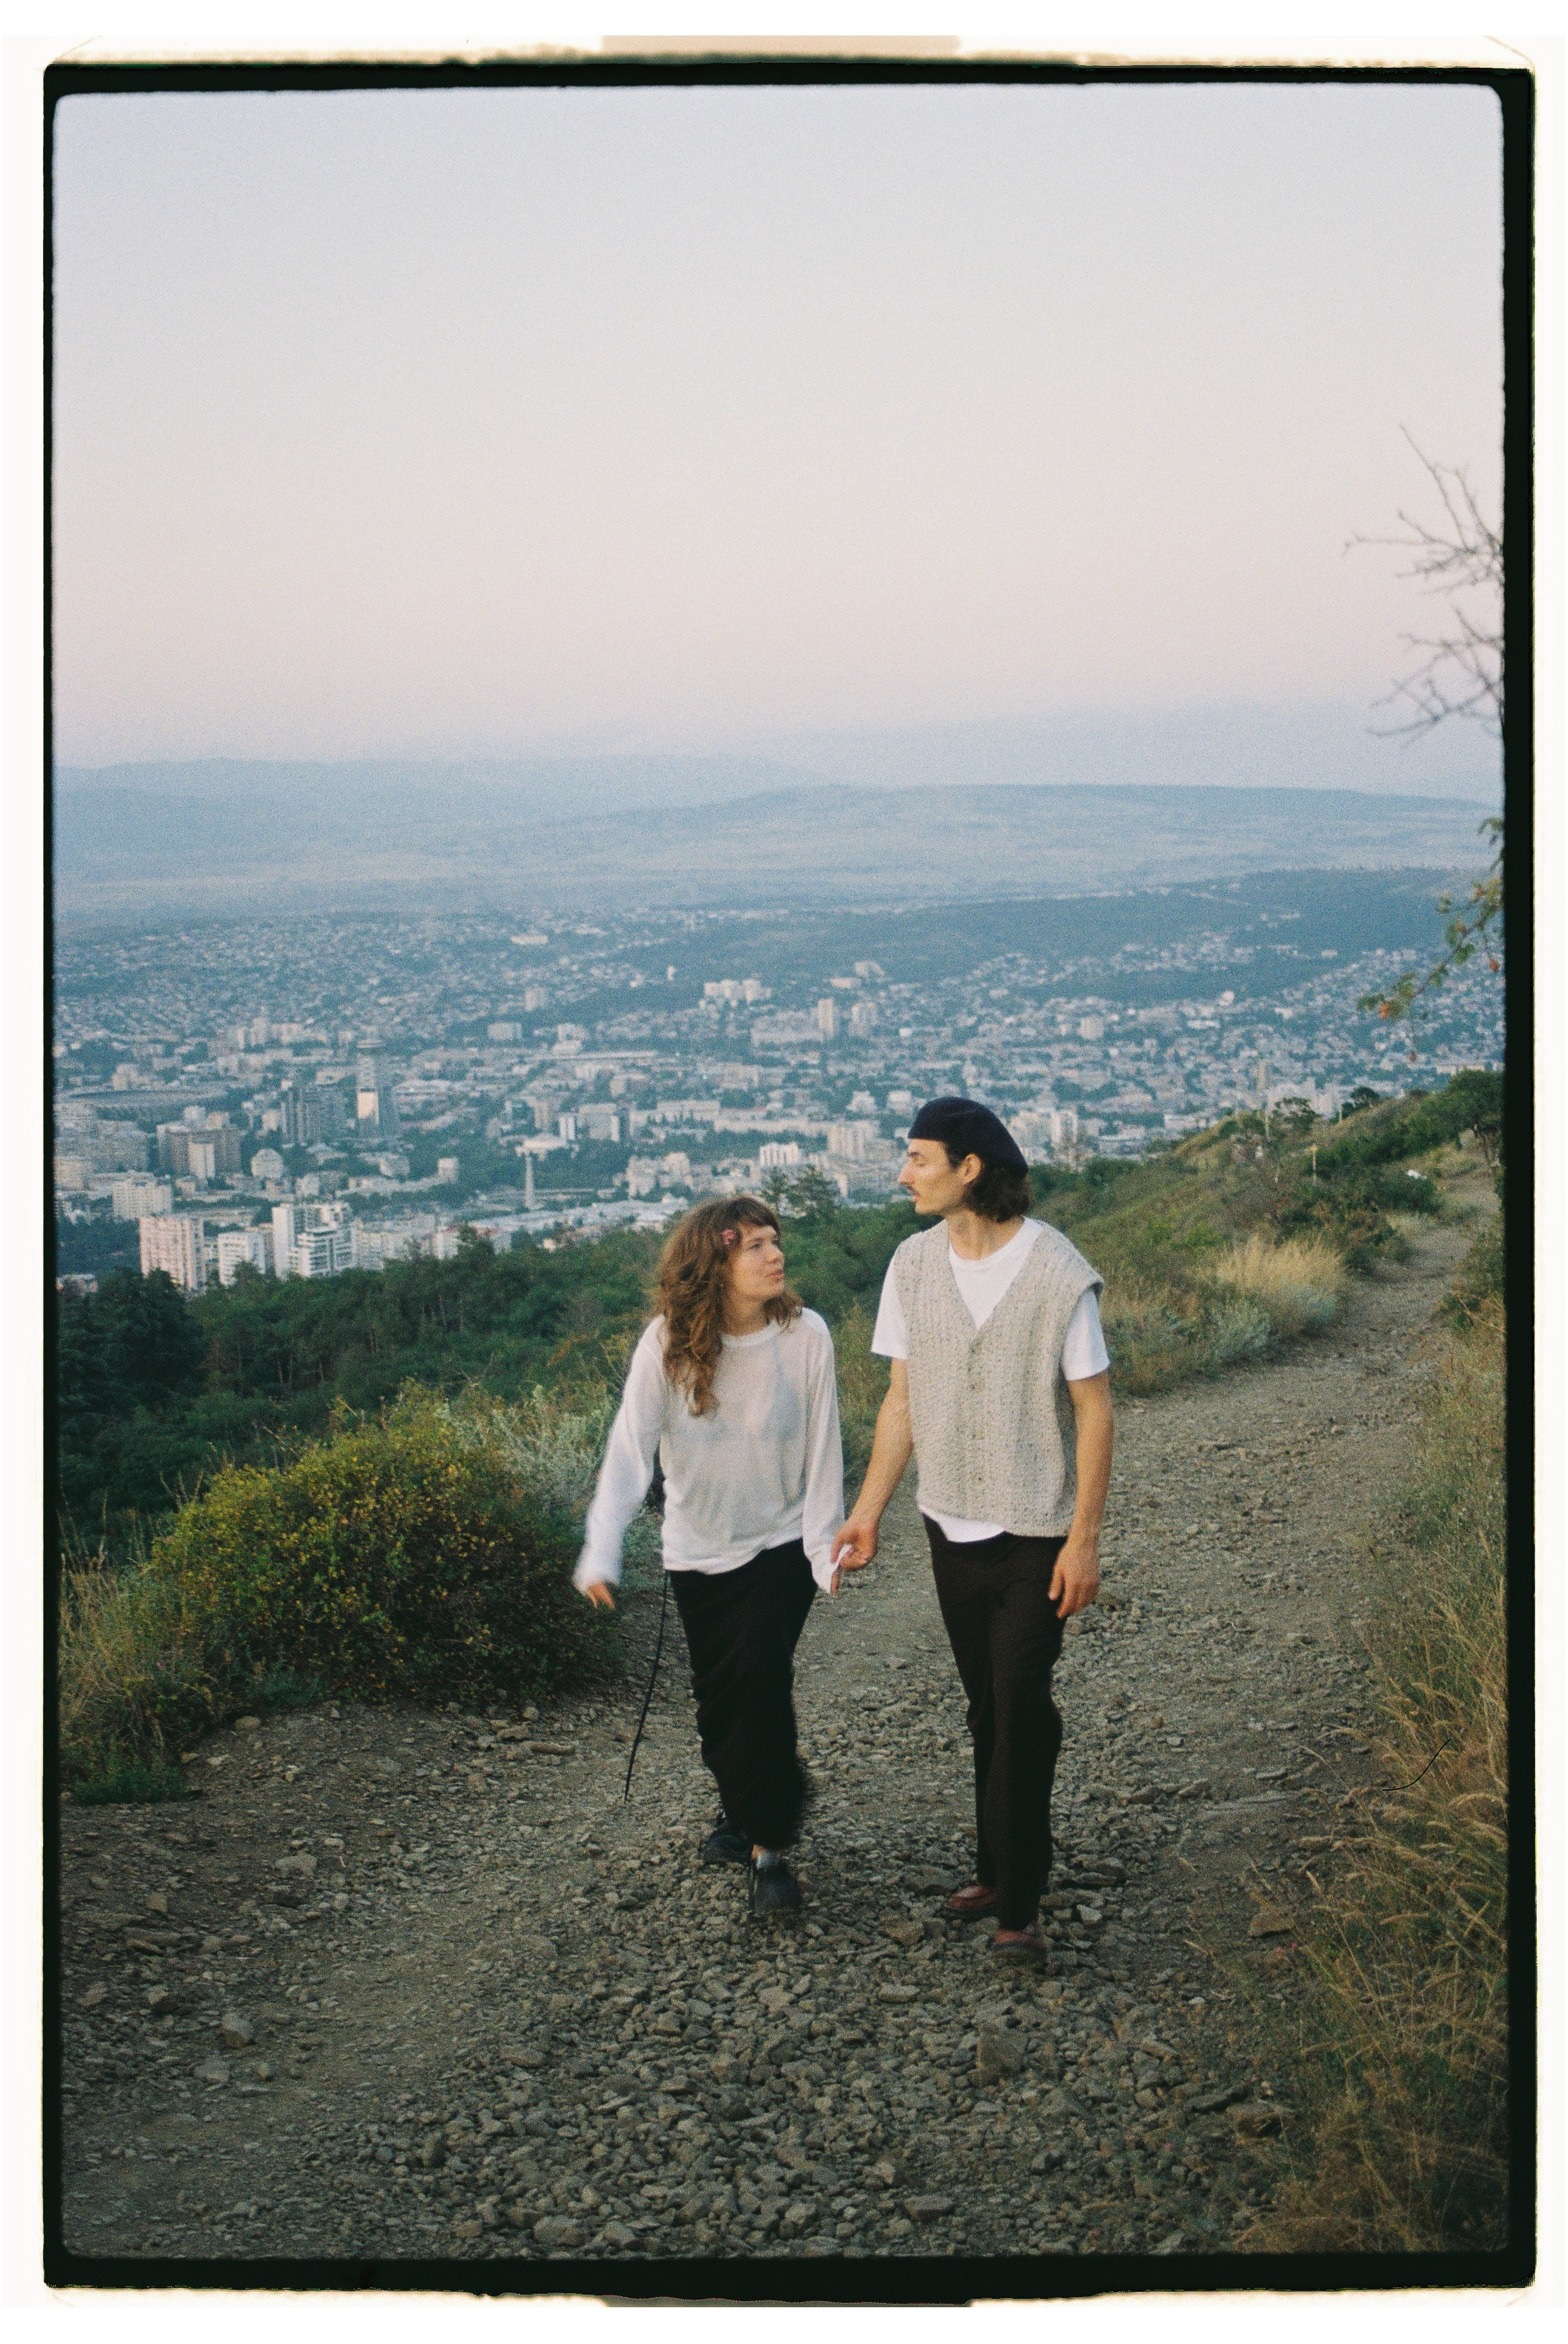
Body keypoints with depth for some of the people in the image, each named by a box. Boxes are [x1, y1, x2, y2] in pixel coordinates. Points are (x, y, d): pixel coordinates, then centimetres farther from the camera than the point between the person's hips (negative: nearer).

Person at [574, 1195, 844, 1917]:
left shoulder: (804, 1334, -15)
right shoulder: (667, 1344, -16)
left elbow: (822, 1451, -9)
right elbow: (629, 1449, -21)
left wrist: (825, 1547, -13)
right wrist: (601, 1553, -31)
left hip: (782, 1541, -1)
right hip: (698, 1549, 2)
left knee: (760, 1672, -18)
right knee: (717, 1694, 12)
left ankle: (768, 1843, -5)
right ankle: (746, 1806, 40)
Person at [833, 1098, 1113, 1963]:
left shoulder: (1059, 1273, -14)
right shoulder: (913, 1264, 1)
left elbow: (1093, 1409, -10)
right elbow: (902, 1399, 9)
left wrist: (1085, 1539, -12)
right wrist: (868, 1511, 7)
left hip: (1035, 1533, -5)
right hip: (951, 1526, 5)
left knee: (1020, 1707, -6)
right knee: (988, 1706, 14)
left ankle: (1017, 1905, 3)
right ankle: (998, 1869, 27)